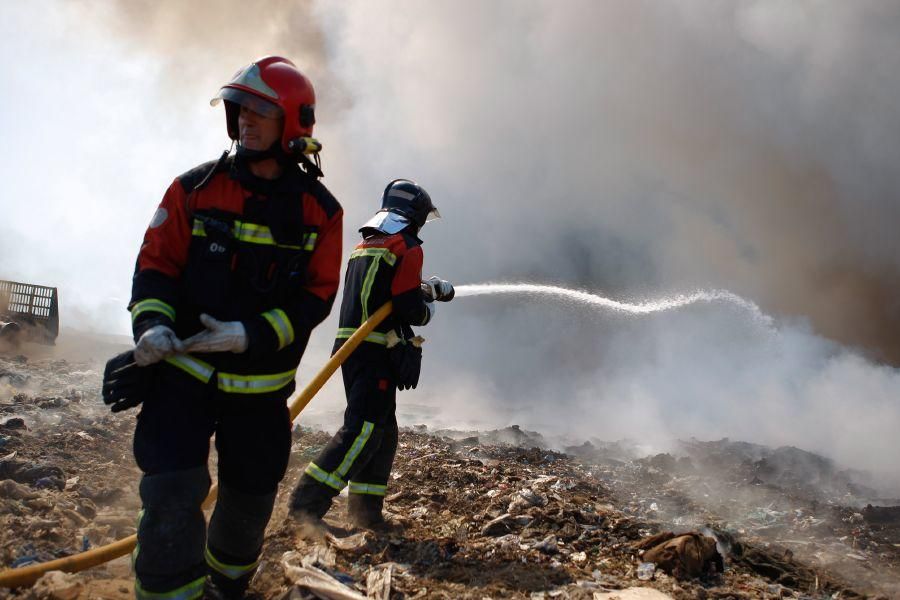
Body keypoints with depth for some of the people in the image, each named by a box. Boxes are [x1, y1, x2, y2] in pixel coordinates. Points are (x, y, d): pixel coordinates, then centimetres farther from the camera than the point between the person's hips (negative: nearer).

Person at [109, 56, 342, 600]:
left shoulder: (320, 211, -3)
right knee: (172, 498, -14)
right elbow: (156, 262, 0)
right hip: (184, 372, -1)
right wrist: (153, 323, -19)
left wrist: (252, 335, -21)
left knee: (249, 503, 15)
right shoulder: (196, 188, -3)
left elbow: (317, 296, -6)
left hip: (262, 386, 1)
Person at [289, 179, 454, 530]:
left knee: (383, 430, 15)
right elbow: (412, 309, -14)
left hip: (350, 347, 9)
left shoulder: (364, 245, 19)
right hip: (377, 352, -9)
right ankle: (307, 502, -17)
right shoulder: (407, 248, -7)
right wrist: (429, 308, 8)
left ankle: (366, 511, 18)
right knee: (363, 429, -11)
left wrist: (435, 287, 40)